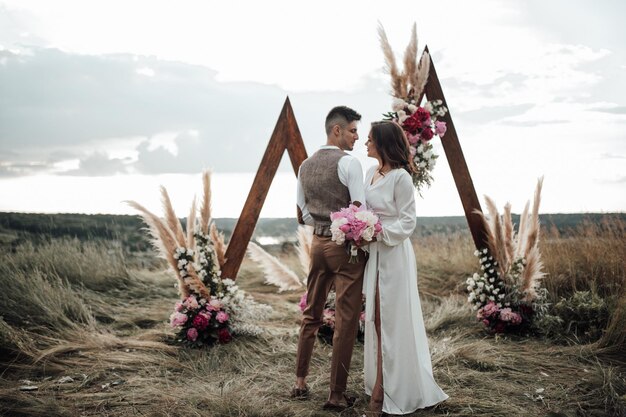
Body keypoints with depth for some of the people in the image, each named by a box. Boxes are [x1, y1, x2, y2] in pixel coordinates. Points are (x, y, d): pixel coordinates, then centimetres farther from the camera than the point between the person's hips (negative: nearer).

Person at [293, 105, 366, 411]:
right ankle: (336, 395, 7)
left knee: (311, 315, 17)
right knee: (346, 321, 1)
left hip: (318, 243, 7)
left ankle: (300, 382, 23)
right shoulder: (348, 162, -13)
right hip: (346, 245, -7)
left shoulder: (305, 166, 9)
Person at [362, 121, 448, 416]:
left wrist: (379, 232, -23)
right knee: (375, 320, 11)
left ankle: (401, 390, 9)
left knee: (393, 322, -1)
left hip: (394, 255, -8)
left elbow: (407, 222, -13)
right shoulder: (370, 172, 10)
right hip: (373, 254, 8)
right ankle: (380, 387, 21)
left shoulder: (400, 177, -13)